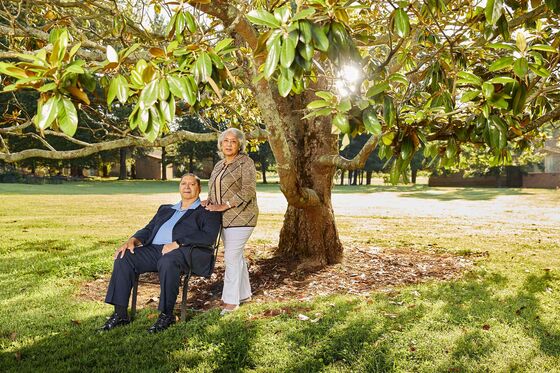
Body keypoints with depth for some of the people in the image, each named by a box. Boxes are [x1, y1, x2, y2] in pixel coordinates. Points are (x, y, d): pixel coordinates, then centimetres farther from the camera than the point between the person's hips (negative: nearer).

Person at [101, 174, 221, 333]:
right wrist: (133, 240, 3)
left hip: (182, 251, -6)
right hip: (154, 248, 6)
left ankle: (167, 314, -22)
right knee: (123, 258, -17)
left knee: (167, 262, -38)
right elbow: (148, 229, 26)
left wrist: (177, 243, -17)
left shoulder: (207, 211, 11)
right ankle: (120, 314, -12)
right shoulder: (165, 209, 31)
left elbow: (209, 236, -6)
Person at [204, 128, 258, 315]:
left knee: (232, 257, -8)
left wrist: (224, 205, -22)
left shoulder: (245, 162, -8)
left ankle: (231, 300, 2)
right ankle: (244, 294, 26)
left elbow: (248, 191, -18)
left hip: (241, 217, -8)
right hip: (226, 219, 8)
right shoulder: (219, 165, 15)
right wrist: (209, 201, 0)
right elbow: (215, 190, 22)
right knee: (237, 256, 14)